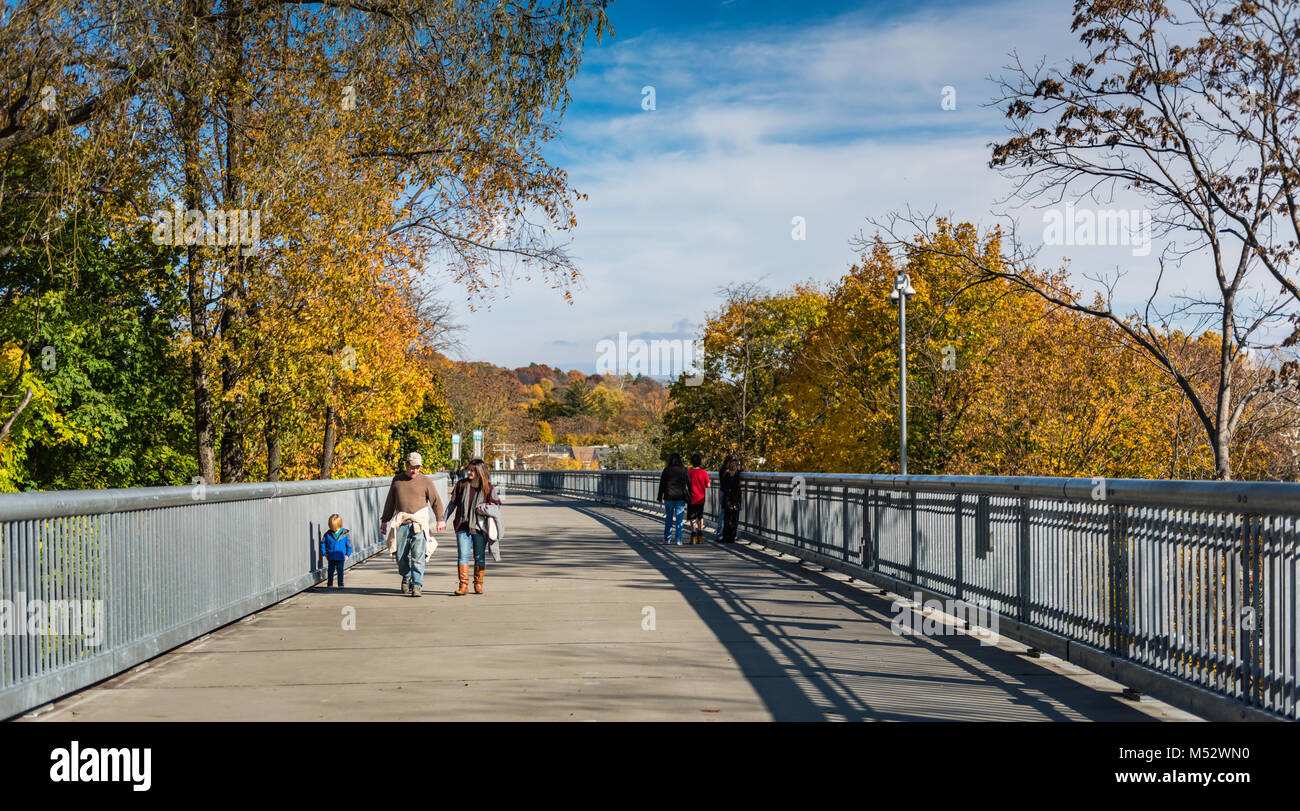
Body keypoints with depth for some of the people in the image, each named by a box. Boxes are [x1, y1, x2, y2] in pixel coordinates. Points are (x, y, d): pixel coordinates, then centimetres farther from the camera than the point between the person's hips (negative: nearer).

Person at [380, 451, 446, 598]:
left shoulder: (425, 481, 4)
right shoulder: (397, 480, 12)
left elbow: (436, 501, 6)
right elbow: (390, 502, 19)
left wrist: (440, 520, 1)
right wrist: (384, 520, 19)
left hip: (419, 523, -2)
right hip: (401, 523, 3)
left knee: (418, 556, -9)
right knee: (401, 555, 4)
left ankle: (416, 585, -7)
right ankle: (406, 577, 29)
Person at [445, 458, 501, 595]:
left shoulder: (488, 488, -1)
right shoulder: (461, 485, 5)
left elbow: (496, 507, 2)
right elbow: (453, 503, 11)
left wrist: (484, 509, -17)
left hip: (480, 527, -1)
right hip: (463, 526, 1)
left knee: (480, 557, 7)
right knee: (462, 555, -8)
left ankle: (478, 585, 20)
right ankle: (463, 586, -8)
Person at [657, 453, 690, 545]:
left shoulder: (666, 470, 0)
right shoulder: (684, 470, -3)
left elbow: (662, 485, 3)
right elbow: (689, 484, -3)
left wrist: (660, 497, 10)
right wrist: (689, 496, 3)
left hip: (668, 497, 1)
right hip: (680, 498, -1)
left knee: (668, 519, 12)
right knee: (679, 519, 3)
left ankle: (667, 539, 12)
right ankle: (679, 540, 1)